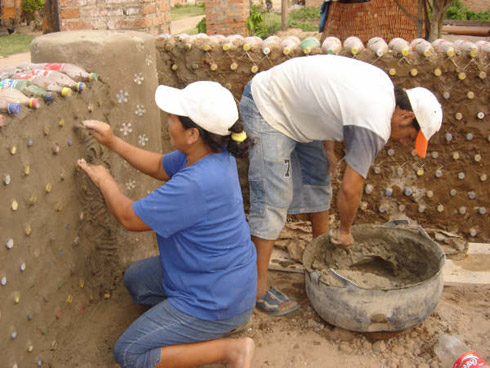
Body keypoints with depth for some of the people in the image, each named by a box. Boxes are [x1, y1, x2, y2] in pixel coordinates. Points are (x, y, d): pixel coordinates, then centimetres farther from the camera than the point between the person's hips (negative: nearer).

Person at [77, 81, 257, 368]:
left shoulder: (195, 185, -35)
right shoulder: (215, 155, -7)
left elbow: (130, 218, -20)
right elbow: (160, 167, 12)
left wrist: (105, 181, -3)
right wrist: (113, 142, 6)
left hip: (216, 298, -9)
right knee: (135, 279, 27)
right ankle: (227, 318, 16)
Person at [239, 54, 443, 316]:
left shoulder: (383, 85, 1)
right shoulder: (376, 126, -26)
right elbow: (350, 189, -21)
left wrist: (328, 150, 12)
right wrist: (345, 231, -5)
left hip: (291, 105, 11)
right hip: (266, 109, -10)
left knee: (317, 179, 16)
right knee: (273, 199, -13)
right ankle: (259, 287, -5)